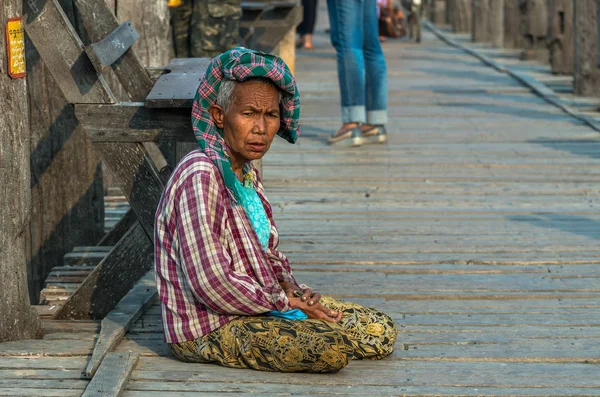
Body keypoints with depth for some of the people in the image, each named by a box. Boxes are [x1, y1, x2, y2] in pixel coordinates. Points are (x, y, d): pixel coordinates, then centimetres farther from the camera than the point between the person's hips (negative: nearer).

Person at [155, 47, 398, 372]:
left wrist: (290, 287, -1)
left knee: (381, 333, 1)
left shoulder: (247, 174, 8)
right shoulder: (199, 177, -22)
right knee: (331, 348, -27)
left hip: (258, 305, 9)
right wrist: (285, 302, -14)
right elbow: (212, 284, -26)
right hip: (207, 330, -9)